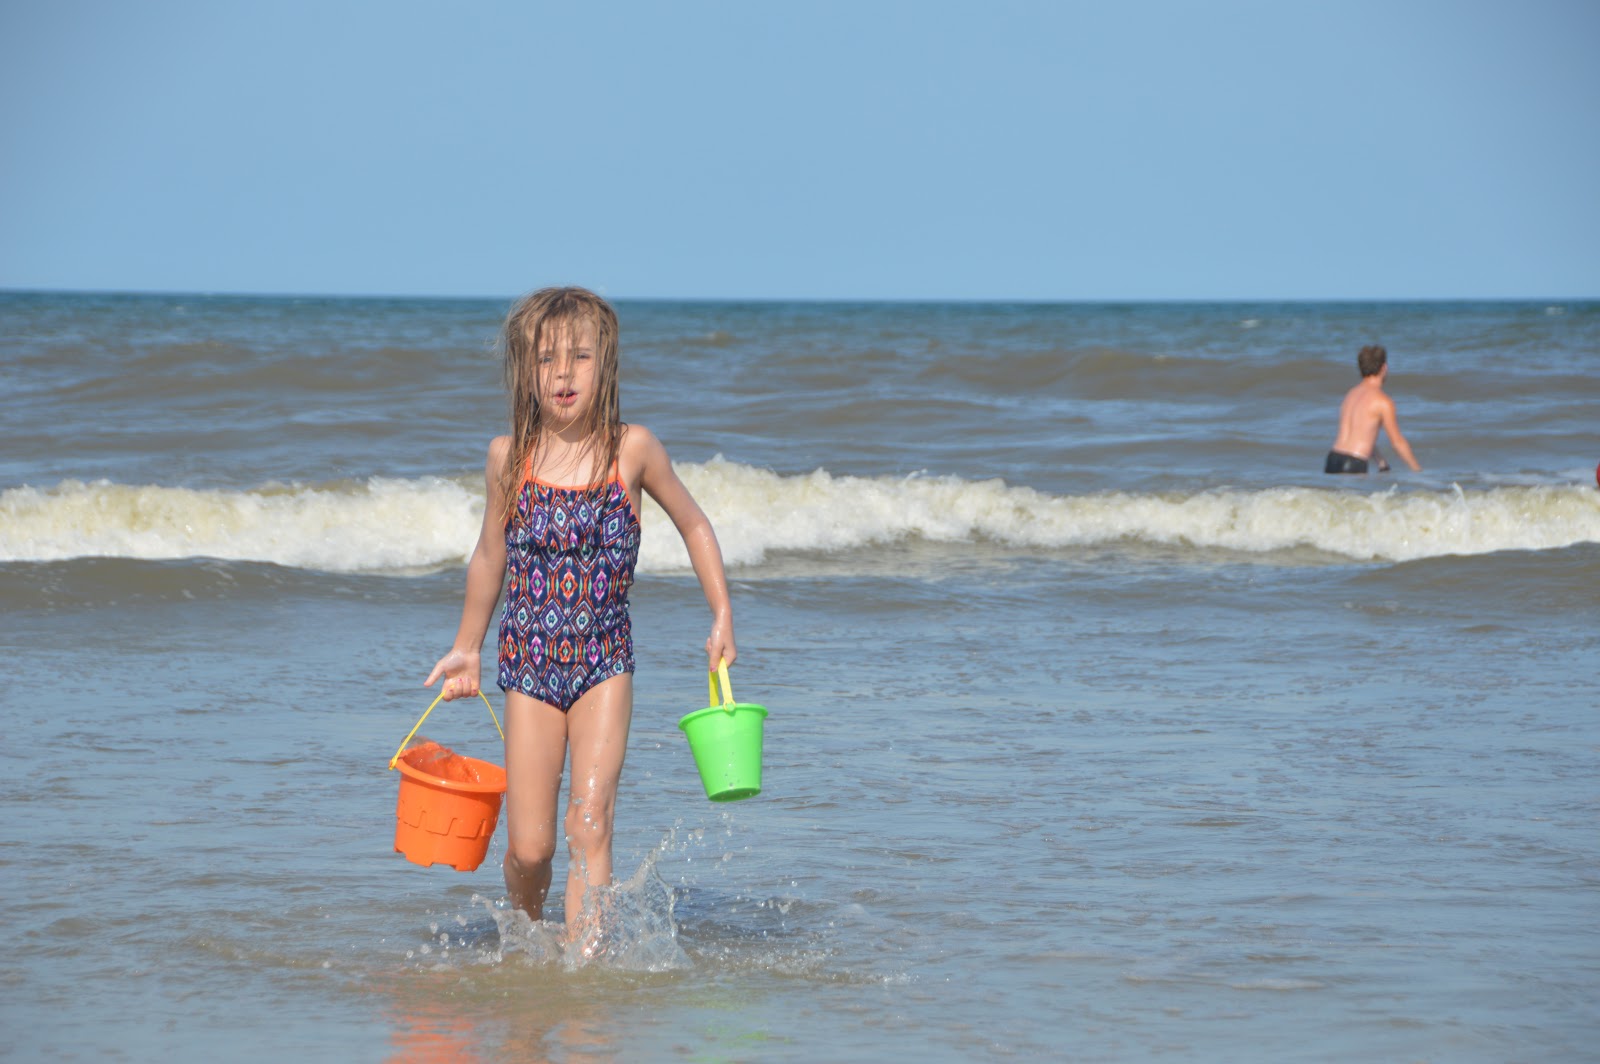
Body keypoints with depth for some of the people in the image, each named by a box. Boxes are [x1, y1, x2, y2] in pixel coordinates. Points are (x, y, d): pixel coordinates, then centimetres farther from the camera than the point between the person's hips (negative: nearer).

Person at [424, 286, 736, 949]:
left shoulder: (632, 449, -5)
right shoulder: (508, 458, -2)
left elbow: (693, 526, 10)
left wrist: (722, 618, 5)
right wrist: (466, 649, 21)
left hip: (604, 663, -1)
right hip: (528, 666, 1)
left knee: (590, 823, -15)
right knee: (529, 848, 0)